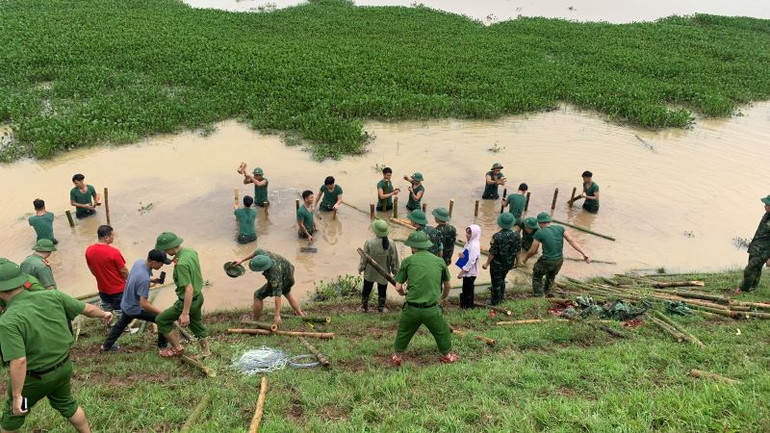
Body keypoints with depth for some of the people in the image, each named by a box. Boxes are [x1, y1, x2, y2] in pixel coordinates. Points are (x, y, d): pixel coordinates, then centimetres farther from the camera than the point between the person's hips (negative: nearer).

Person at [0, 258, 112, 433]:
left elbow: (19, 361, -33)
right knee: (66, 404, 28)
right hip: (64, 366, 5)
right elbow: (87, 309, -3)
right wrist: (103, 314, 18)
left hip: (34, 377, -5)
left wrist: (17, 395, -22)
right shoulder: (51, 296, -15)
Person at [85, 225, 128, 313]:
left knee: (106, 310, 24)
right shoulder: (114, 252, -27)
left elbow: (91, 269, 4)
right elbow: (123, 271, -17)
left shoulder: (89, 251, -10)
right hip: (118, 289, -5)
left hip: (102, 288, 5)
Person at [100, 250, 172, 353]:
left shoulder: (139, 261, -13)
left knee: (121, 324, 32)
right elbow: (144, 304, -34)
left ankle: (106, 345, 50)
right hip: (135, 309, -8)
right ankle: (162, 346, 16)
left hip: (126, 304, 8)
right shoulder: (144, 279, -38)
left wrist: (152, 280, -1)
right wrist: (161, 312, -29)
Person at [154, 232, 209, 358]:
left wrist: (185, 313, -27)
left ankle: (177, 348, 23)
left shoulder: (181, 264, -30)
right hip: (199, 297, 9)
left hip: (188, 301, -9)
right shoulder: (191, 251, -4)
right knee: (196, 324, 26)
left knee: (161, 320, 11)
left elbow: (189, 289, -30)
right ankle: (205, 351, 40)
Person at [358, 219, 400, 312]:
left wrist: (361, 268, 4)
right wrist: (395, 271, 8)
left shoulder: (369, 242, -23)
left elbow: (364, 257, -12)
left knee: (366, 289, 21)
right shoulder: (391, 244, -18)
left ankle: (364, 306, 35)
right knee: (382, 291, 19)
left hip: (370, 272, 0)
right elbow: (394, 260, -8)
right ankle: (381, 308, 32)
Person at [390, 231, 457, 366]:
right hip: (432, 310, 0)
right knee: (442, 332, 25)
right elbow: (448, 286, 16)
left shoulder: (408, 261, -1)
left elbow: (398, 287, -1)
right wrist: (443, 297, 37)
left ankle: (397, 356, 38)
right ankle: (447, 356, 40)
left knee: (403, 332, 25)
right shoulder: (440, 261, 4)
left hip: (412, 308, 0)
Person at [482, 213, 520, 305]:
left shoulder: (497, 236, -27)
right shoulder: (516, 235, -13)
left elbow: (492, 252, -21)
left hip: (497, 264, -5)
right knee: (502, 280, 28)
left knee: (496, 282, 13)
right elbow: (518, 249, -1)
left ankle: (495, 301, 28)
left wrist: (487, 263, -8)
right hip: (509, 263, 5)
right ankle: (501, 297, 44)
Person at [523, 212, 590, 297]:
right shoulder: (560, 228, -4)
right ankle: (547, 291, 57)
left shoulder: (539, 233, -16)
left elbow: (532, 251, -11)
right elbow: (572, 240, -12)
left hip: (546, 261, -5)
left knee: (537, 277, 23)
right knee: (551, 276, 35)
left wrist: (526, 257, 9)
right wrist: (584, 254, -14)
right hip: (559, 260, 5)